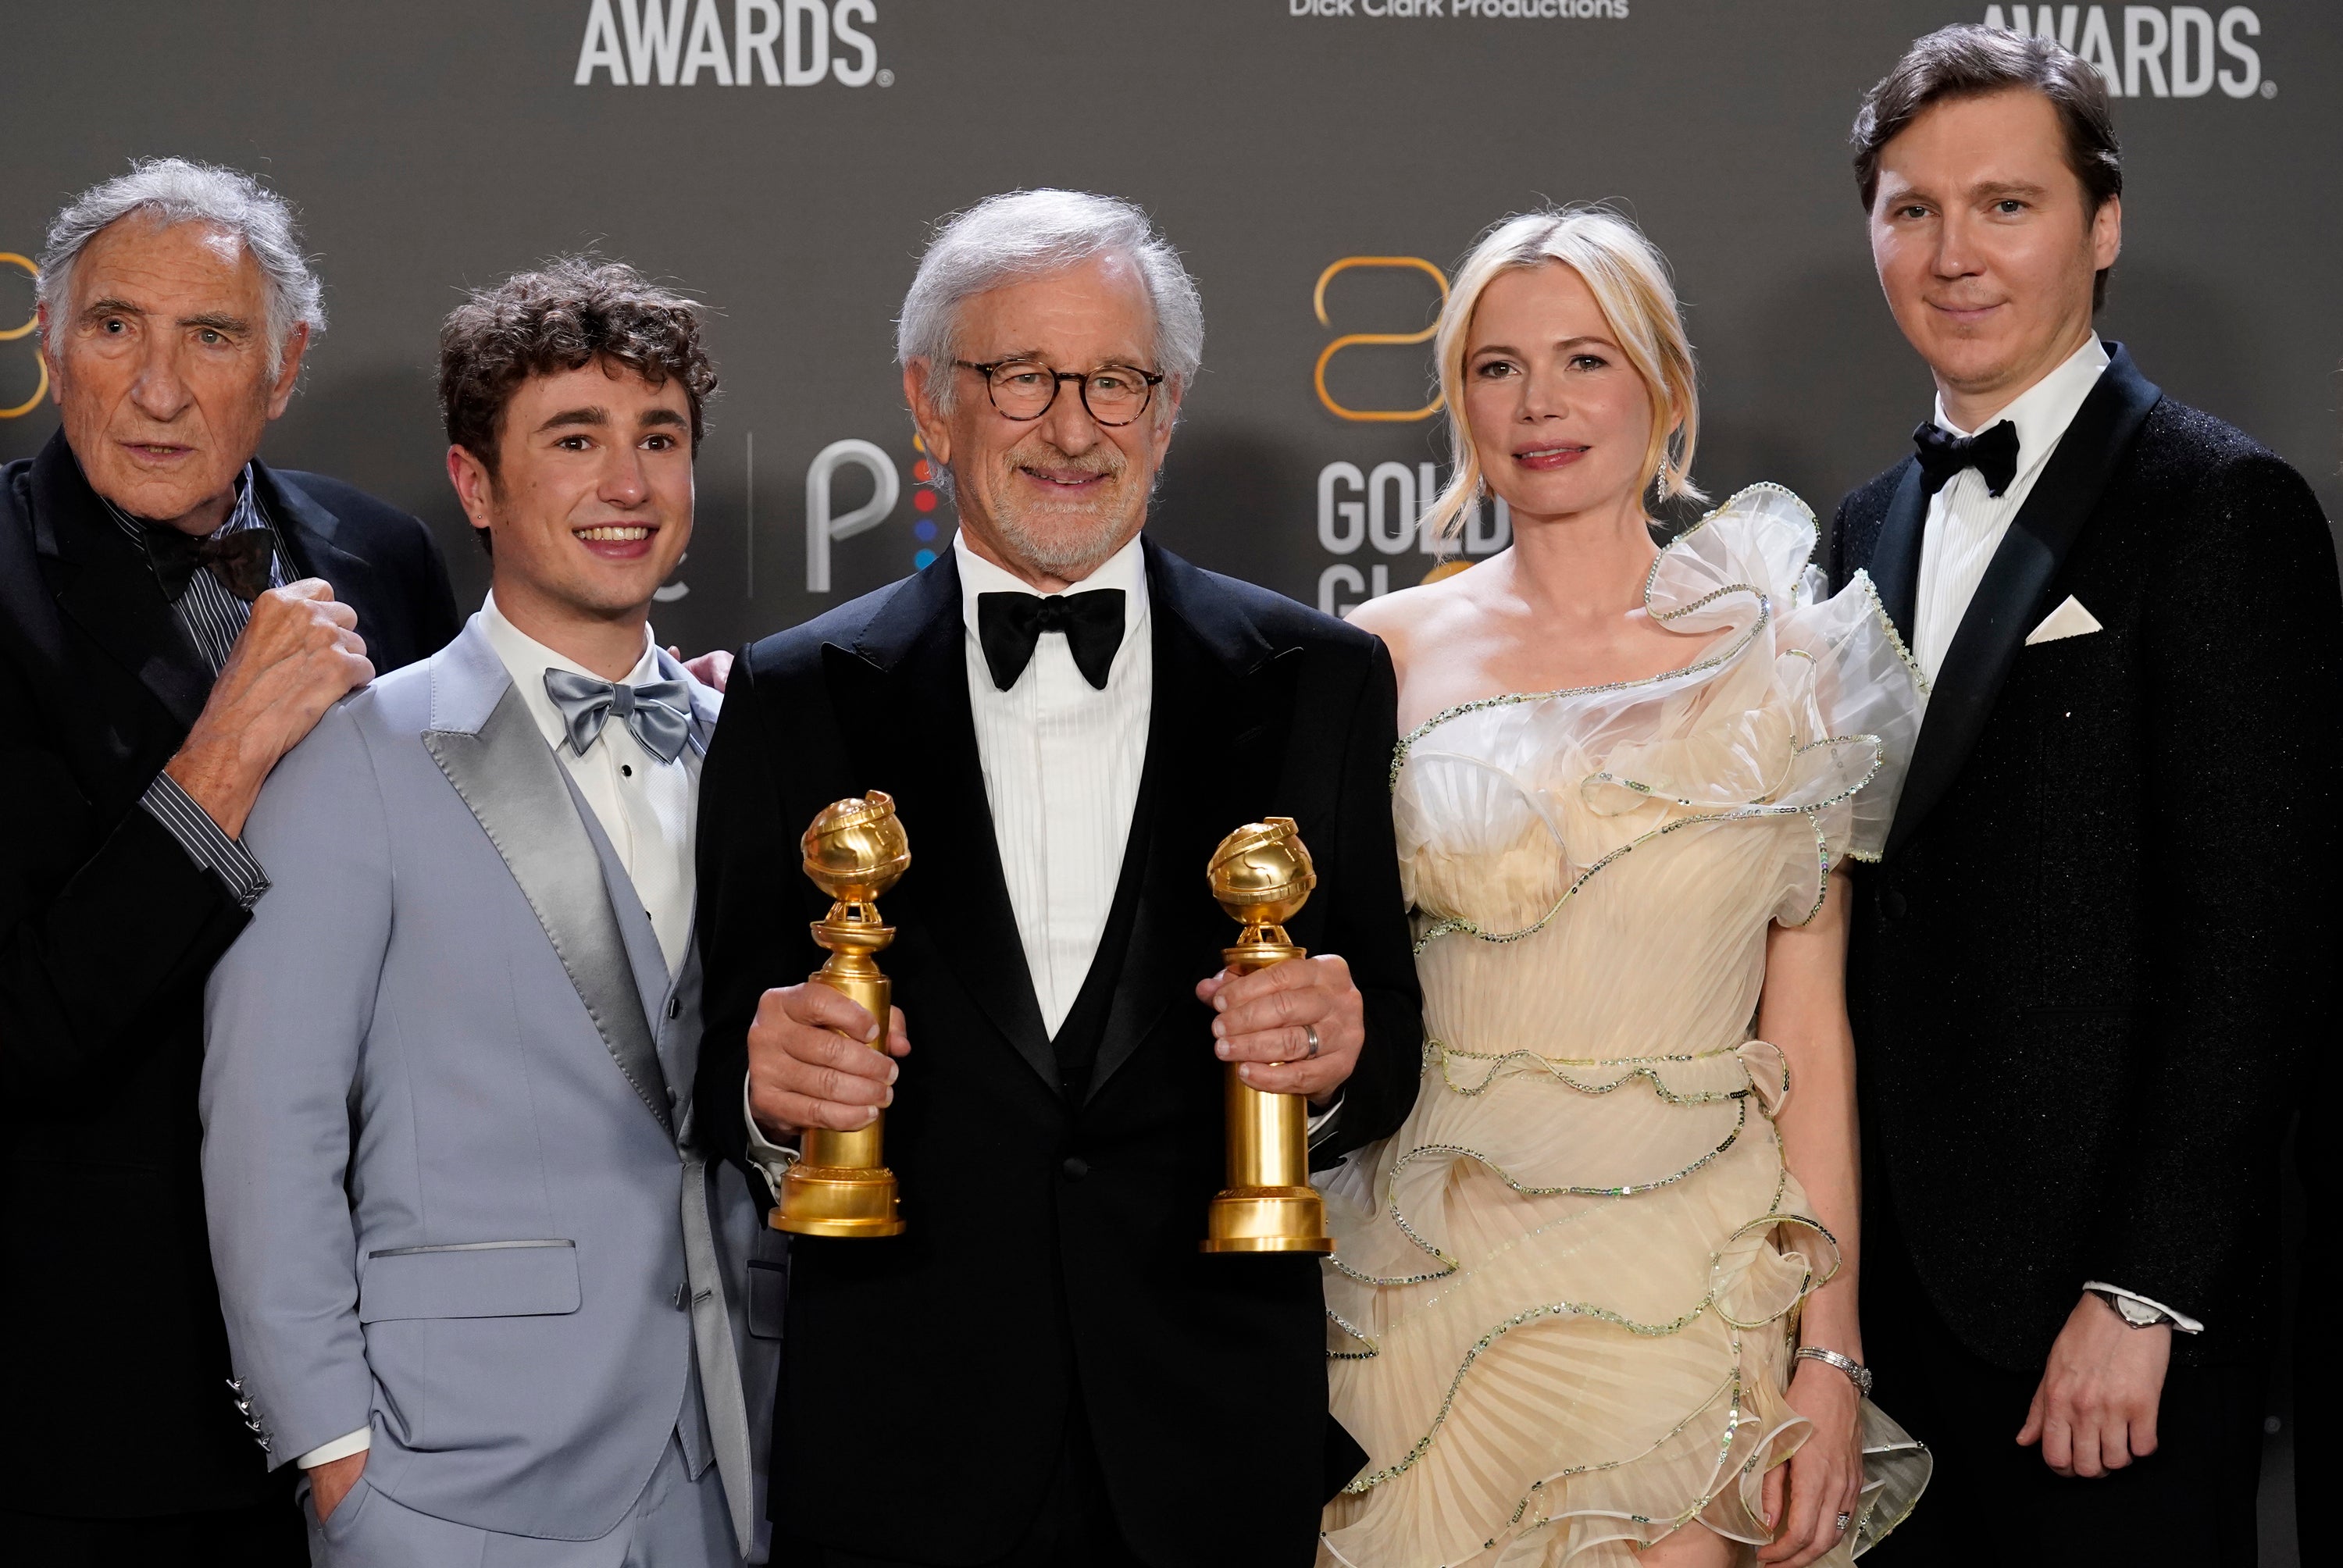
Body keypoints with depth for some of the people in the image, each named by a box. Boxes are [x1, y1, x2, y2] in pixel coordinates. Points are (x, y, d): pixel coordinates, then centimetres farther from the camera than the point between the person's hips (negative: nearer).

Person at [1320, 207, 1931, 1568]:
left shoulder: (1775, 664, 1)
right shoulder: (1389, 655, 2)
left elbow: (1811, 1029, 1)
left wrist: (1832, 1352, -3)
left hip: (1687, 1282, -1)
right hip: (1437, 1284, 1)